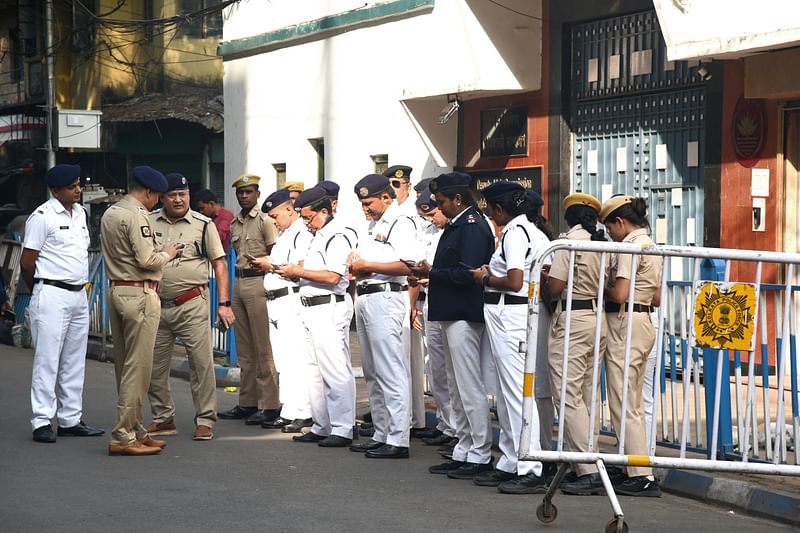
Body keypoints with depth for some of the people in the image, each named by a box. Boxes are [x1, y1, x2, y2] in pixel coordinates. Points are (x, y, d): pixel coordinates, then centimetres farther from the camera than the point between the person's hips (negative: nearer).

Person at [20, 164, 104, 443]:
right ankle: (42, 422, -3)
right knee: (47, 360, -6)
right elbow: (27, 263, -8)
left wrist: (82, 285, 14)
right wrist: (40, 291, 3)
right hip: (52, 297, -8)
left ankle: (70, 420, 16)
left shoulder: (80, 213, 13)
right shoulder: (42, 217, -10)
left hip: (79, 295, 8)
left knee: (74, 361, 10)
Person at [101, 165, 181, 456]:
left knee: (124, 365, 13)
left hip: (116, 290, 10)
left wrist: (159, 251, 14)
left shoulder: (109, 214, 15)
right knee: (137, 367, -6)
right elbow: (146, 260, -19)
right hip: (139, 294, -10)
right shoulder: (136, 216, -14)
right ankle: (123, 437, -6)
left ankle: (136, 430, 20)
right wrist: (167, 254, 0)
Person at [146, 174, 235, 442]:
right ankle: (163, 419, 20)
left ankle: (205, 420, 2)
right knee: (155, 366, 8)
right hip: (156, 306, 3)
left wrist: (224, 304, -4)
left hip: (191, 306, -3)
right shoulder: (149, 223, 7)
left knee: (202, 363, -5)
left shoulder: (203, 225, 2)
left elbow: (219, 264, 3)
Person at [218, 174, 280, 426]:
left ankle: (269, 405, -5)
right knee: (244, 349, 11)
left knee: (263, 348, -7)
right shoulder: (234, 224, 16)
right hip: (239, 283, 8)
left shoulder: (265, 221, -5)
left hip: (258, 283, -8)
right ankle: (247, 403, 16)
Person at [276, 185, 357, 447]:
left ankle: (342, 430, -6)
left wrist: (299, 271, -13)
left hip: (329, 308, -11)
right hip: (312, 308, 11)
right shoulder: (318, 236, 20)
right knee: (315, 371, 13)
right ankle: (321, 427, 19)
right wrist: (294, 271, 10)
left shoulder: (337, 236, -12)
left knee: (335, 370, -8)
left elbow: (332, 276, -21)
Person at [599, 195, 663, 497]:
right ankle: (637, 469, 18)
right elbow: (656, 298, 18)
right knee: (634, 404, 14)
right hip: (644, 323, 10)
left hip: (626, 324, -10)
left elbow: (620, 294, -20)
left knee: (623, 404, -6)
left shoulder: (630, 246, -13)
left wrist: (601, 290, -2)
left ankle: (643, 477, -7)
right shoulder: (652, 247, 16)